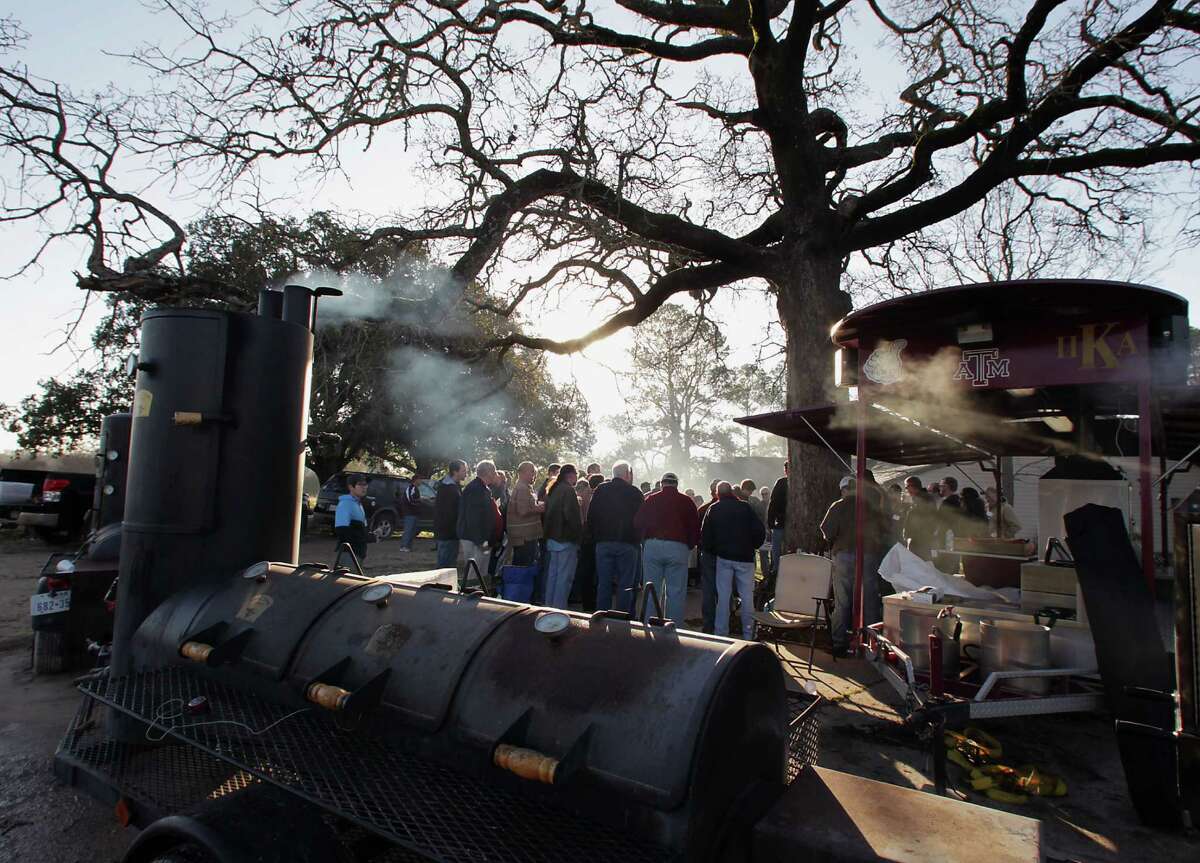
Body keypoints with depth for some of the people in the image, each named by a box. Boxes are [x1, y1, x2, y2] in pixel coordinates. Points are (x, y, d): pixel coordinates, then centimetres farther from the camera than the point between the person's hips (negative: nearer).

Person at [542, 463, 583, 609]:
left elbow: (547, 513, 18)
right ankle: (559, 608, -3)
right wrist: (578, 535, -12)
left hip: (552, 537, 9)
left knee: (552, 573, 16)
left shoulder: (552, 490, 13)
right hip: (566, 539, -9)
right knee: (564, 576, -4)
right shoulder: (568, 490, -15)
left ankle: (549, 605, 23)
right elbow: (572, 515, -21)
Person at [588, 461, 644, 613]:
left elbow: (590, 517, 6)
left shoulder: (600, 490, 6)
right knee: (625, 585, 3)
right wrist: (637, 539, 12)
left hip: (603, 542, 3)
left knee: (603, 583, 8)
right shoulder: (634, 493, -3)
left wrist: (595, 538, 13)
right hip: (627, 544, -3)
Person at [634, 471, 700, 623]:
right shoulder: (686, 502, 5)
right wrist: (689, 546, 15)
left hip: (652, 547, 1)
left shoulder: (651, 499, 7)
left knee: (651, 590, 9)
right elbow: (695, 528, 3)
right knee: (676, 592, 4)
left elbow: (637, 523, 6)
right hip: (678, 547, -1)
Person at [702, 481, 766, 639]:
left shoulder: (713, 510, 5)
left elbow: (705, 537, 3)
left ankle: (721, 634, 6)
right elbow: (760, 530, -4)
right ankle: (748, 635, 8)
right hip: (745, 558, -1)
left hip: (723, 557, 1)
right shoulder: (745, 507, 1)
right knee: (747, 597, 5)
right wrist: (752, 547, 9)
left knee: (723, 596, 5)